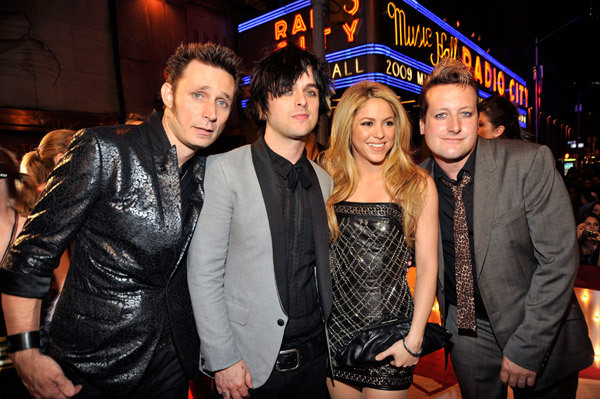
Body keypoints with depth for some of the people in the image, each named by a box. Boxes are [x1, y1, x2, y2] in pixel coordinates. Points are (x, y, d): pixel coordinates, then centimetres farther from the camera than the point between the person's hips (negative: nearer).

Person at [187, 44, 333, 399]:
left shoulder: (325, 180, 3)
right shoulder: (227, 170, -11)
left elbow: (322, 270, 9)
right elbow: (203, 272, -12)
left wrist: (331, 339, 6)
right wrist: (222, 360, -11)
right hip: (248, 361, -4)